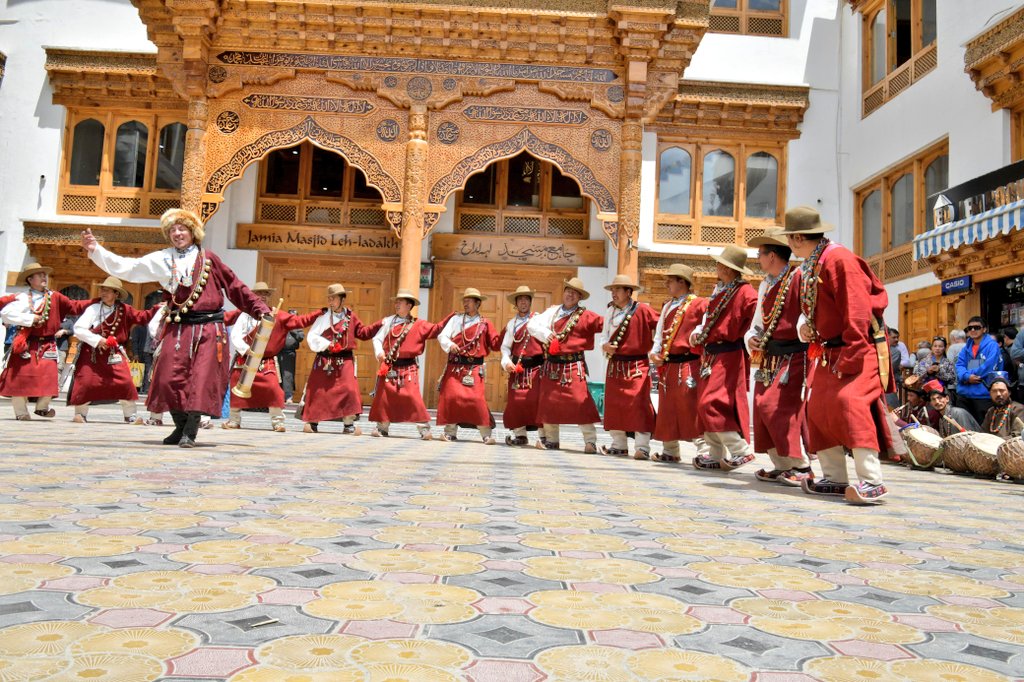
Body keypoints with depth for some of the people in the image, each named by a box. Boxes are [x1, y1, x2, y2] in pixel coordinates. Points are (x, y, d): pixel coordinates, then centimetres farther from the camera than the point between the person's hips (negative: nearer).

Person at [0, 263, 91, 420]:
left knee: (49, 376, -2)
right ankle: (21, 412, 11)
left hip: (48, 345, 3)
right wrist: (30, 319, -13)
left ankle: (42, 407, 20)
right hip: (26, 344, -3)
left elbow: (74, 307, 10)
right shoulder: (22, 298, -4)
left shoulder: (55, 297, 9)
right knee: (22, 376, -2)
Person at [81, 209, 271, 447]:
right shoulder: (162, 259, 10)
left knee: (201, 379, -6)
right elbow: (126, 267, 6)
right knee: (170, 378, -3)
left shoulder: (208, 258, 7)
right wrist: (96, 250, -2)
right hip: (177, 329, 2)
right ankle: (181, 426, 16)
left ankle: (190, 432, 4)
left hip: (208, 330, -2)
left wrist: (260, 309, 6)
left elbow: (235, 287, 8)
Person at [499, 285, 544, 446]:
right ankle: (520, 434, 14)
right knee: (515, 401, 2)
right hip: (517, 369, 3)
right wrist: (507, 362, -6)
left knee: (537, 400, -11)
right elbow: (505, 346, 10)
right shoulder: (512, 323, 15)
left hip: (536, 367, -3)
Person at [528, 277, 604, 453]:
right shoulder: (552, 311, 13)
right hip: (551, 365, 4)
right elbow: (532, 325, 6)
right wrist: (545, 333, -10)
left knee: (580, 402, -12)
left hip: (573, 366, -4)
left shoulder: (585, 316, 2)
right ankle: (551, 439, 22)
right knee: (548, 402, 9)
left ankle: (590, 441, -5)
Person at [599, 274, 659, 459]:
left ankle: (643, 447, -6)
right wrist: (604, 345, -8)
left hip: (637, 366, -6)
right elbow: (605, 334, 12)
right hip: (615, 366, 6)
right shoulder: (611, 311, 10)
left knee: (638, 405, -11)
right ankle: (619, 445, 20)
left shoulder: (643, 310, -8)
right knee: (613, 405, 8)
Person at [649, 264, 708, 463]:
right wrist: (655, 352, 4)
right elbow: (659, 333, 18)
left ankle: (704, 451, -3)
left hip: (689, 364, -8)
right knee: (667, 410, 13)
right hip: (667, 366, 8)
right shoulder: (667, 306, 18)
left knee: (692, 408, -9)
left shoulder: (699, 304, -4)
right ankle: (670, 451, 24)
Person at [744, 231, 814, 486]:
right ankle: (782, 466, 17)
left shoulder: (799, 278, -8)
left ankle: (802, 467, -3)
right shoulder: (765, 285, 17)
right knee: (763, 408, 7)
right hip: (770, 358, 9)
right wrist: (752, 337, 6)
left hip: (793, 357, -8)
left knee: (781, 408, -14)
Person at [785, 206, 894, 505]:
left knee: (850, 402, -26)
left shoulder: (840, 259, -17)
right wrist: (806, 326, 3)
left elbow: (856, 312, -23)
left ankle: (872, 482, -23)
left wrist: (849, 357, -25)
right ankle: (835, 478, 15)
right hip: (829, 351, 10)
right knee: (818, 408, 6)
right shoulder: (808, 267, 11)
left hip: (858, 349, -10)